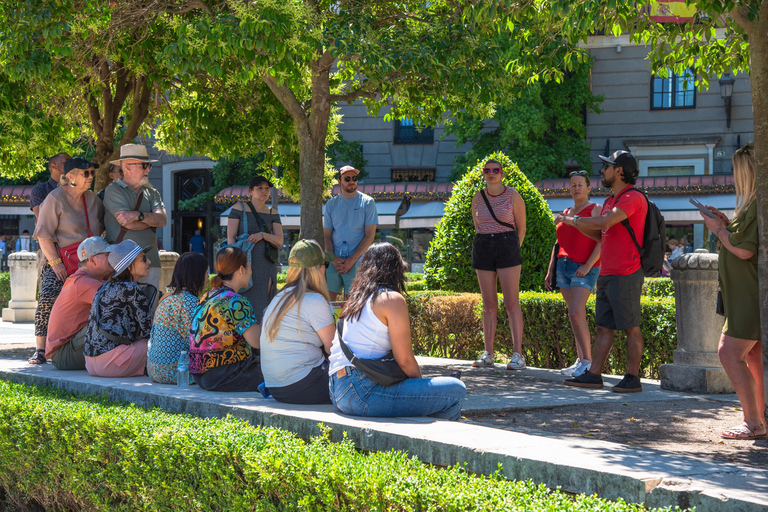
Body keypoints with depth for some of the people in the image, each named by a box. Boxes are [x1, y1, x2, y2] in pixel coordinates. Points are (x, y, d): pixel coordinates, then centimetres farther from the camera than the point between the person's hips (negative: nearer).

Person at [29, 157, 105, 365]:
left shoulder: (92, 199, 11)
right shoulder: (55, 199, -7)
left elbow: (103, 227, 25)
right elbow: (44, 234, -11)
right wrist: (56, 262, -19)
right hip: (59, 261, -5)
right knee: (47, 297, -21)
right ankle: (40, 350, -15)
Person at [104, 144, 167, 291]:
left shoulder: (151, 192, 18)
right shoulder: (113, 190, 0)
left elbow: (163, 220, 0)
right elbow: (129, 225, -11)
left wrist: (138, 215, -15)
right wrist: (152, 219, 5)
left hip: (150, 262, 5)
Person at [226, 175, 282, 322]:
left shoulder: (272, 214, 12)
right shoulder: (239, 208, 1)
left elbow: (279, 241, 4)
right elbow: (230, 237, -4)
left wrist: (263, 235, -15)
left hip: (266, 266, 4)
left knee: (262, 307, 0)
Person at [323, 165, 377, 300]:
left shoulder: (367, 202, 4)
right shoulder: (331, 204, 13)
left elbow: (370, 236, -1)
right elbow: (327, 236, 13)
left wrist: (351, 261, -9)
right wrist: (333, 259, -5)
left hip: (356, 261, -3)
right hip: (334, 261, 3)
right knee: (328, 298, -3)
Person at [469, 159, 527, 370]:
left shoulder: (513, 196, 0)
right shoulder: (477, 198, 9)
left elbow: (521, 228, 5)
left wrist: (512, 251, 5)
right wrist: (483, 246, 14)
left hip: (507, 246, -4)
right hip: (483, 248, 4)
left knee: (511, 303, -8)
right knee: (488, 304, 4)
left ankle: (518, 354, -10)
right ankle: (488, 354, 7)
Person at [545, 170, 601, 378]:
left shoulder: (596, 210, -3)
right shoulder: (566, 213, 18)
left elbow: (602, 241, -12)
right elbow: (558, 244, 21)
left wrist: (587, 266, -20)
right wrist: (550, 271, 13)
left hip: (584, 270, -7)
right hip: (564, 267, 7)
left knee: (576, 314, -18)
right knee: (577, 316, 6)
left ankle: (588, 362, -12)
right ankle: (581, 361, 8)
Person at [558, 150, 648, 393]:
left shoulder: (633, 197, -12)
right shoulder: (611, 200, 20)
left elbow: (605, 222, -25)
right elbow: (599, 234, 24)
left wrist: (574, 219, -13)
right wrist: (574, 222, 10)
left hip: (626, 275, -9)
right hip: (607, 274, 10)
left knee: (630, 327, -4)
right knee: (603, 326, 8)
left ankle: (633, 378, 0)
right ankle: (594, 375, 10)